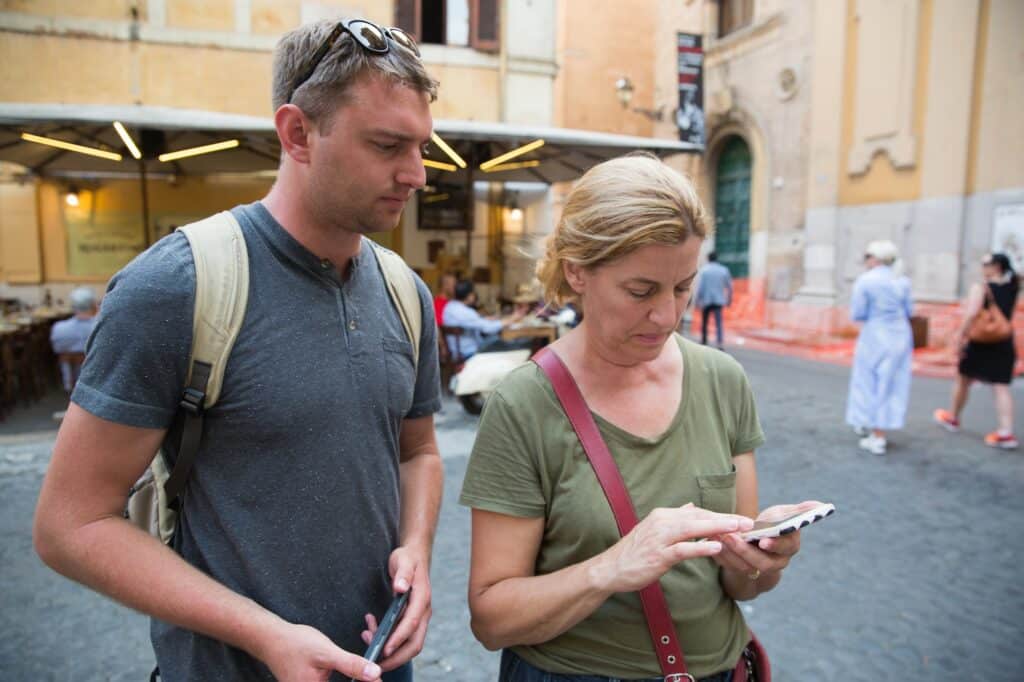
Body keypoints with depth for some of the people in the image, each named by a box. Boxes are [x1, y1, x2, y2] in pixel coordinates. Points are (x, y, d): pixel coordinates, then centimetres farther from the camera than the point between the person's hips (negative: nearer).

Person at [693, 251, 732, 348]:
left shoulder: (704, 270, -4)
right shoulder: (724, 270, 4)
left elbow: (700, 286, -9)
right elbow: (729, 286, 8)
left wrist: (697, 300, -4)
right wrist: (729, 299, 18)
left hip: (706, 300, -1)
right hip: (718, 300, 1)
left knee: (704, 322, 15)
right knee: (718, 323, -6)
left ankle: (704, 342, 27)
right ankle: (720, 343, -23)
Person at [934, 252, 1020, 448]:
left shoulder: (980, 287, -12)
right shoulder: (1012, 288, 6)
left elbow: (972, 313, -26)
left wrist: (960, 334, -20)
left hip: (981, 343, -4)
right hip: (1004, 344, 5)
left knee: (962, 380, 15)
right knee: (1001, 386, 1)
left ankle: (952, 418, 32)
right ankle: (1006, 432, -8)